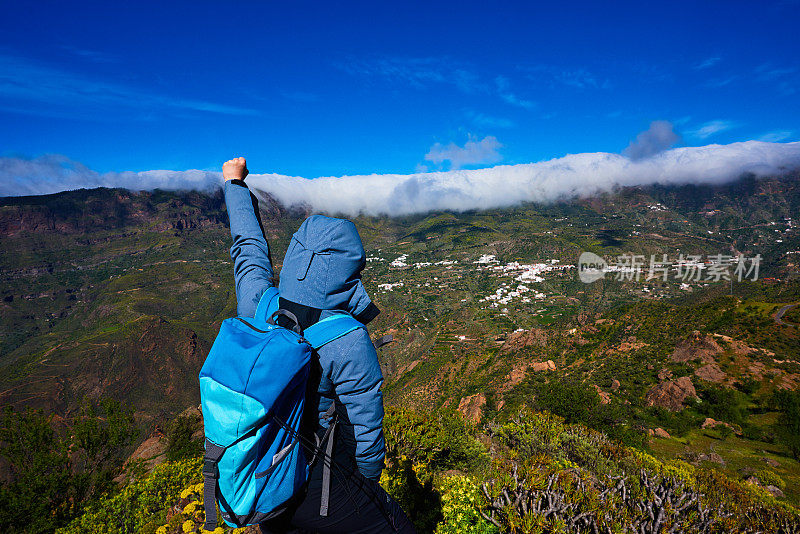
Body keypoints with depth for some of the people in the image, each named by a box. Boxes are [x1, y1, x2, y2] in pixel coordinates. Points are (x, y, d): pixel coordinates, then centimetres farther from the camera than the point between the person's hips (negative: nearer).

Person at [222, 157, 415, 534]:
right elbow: (367, 430, -18)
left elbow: (249, 247, 4)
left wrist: (235, 182, 22)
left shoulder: (257, 306, -15)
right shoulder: (347, 341, -28)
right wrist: (369, 479, 4)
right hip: (315, 486, -5)